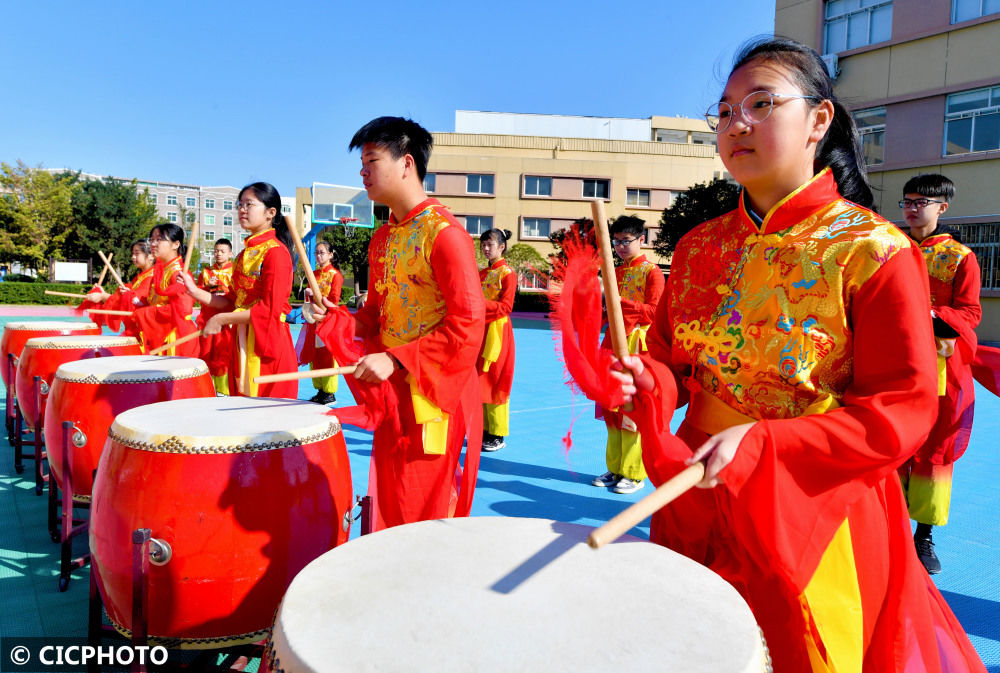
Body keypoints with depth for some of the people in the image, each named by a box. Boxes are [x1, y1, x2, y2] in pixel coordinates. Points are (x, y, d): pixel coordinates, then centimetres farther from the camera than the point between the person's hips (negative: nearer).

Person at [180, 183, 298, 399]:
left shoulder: (276, 251, -11)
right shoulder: (245, 253, 15)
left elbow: (271, 309, -18)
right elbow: (232, 301, 16)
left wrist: (221, 319, -15)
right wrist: (196, 292, 4)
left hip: (267, 343, -8)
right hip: (242, 343, 8)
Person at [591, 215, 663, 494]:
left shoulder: (652, 272, -4)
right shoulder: (616, 272, 17)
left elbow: (654, 312, -13)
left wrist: (621, 302, -22)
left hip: (637, 344, -7)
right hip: (614, 340, 7)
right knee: (612, 408, 9)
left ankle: (634, 474, 3)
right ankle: (615, 468, 18)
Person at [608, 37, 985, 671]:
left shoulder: (875, 251, -12)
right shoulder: (700, 247, 3)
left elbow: (906, 410, -15)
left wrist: (758, 442, -26)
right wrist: (650, 382, -15)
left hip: (814, 520, -4)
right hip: (695, 505, 5)